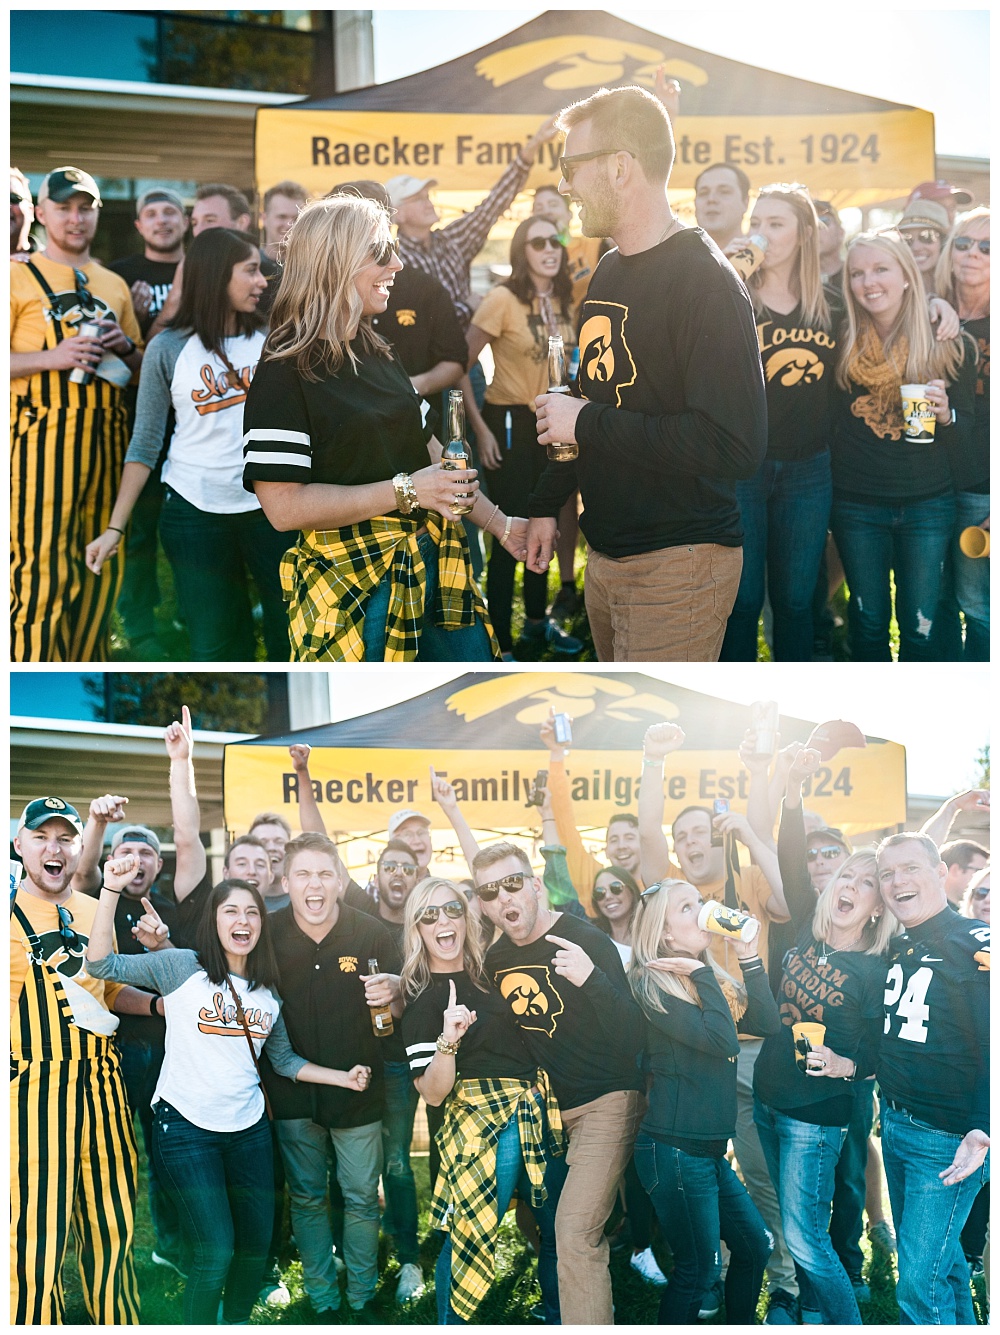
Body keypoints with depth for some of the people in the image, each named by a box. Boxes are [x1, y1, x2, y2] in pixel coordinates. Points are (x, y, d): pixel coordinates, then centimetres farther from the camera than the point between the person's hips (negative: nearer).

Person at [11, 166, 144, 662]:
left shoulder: (114, 285, 20)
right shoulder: (20, 278, 3)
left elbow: (139, 365, 26)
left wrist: (125, 346, 4)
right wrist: (53, 357, -16)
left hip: (106, 434, 6)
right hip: (44, 435, -6)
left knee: (101, 568, 7)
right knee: (43, 569, -10)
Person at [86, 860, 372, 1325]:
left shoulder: (267, 990, 8)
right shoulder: (182, 966, -6)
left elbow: (284, 1060, 16)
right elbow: (101, 964, -14)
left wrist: (344, 1078, 5)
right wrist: (111, 891, -24)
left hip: (248, 1127, 5)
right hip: (185, 1129, -5)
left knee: (256, 1244, 12)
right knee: (215, 1253, -10)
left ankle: (237, 1322, 36)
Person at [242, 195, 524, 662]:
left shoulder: (378, 354, 13)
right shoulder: (285, 374, -13)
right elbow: (284, 505, -20)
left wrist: (499, 523, 13)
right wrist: (405, 491, -20)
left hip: (431, 565, 8)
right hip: (354, 584, -8)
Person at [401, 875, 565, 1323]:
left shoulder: (486, 972, 10)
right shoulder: (421, 1000, -9)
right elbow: (432, 1093, -15)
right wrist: (447, 1040, -29)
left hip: (537, 1113, 6)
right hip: (485, 1122, -6)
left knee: (557, 1227, 12)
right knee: (470, 1233, -5)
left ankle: (556, 1316, 32)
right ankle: (451, 1323, 16)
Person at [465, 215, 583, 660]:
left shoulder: (562, 300, 4)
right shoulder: (502, 299, -16)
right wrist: (479, 429, -17)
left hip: (552, 423, 7)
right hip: (510, 422, -7)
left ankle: (537, 622, 35)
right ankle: (500, 644, 5)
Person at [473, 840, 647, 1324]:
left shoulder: (587, 942, -18)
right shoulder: (497, 958, 3)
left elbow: (631, 1039, -25)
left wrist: (592, 978, -40)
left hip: (604, 1103, -8)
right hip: (547, 1105, 8)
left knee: (576, 1236, -18)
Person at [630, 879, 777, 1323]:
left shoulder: (707, 978, 11)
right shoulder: (653, 983, -14)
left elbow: (765, 1021, 1)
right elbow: (720, 1039, -23)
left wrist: (748, 954, -3)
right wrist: (701, 974, -17)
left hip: (709, 1149, 9)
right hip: (674, 1149, -9)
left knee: (754, 1247, 18)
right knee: (698, 1271, 0)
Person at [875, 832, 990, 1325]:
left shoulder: (976, 944, -15)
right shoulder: (895, 948, 9)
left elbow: (995, 1049, -20)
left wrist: (984, 1132, -29)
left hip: (948, 1138, -7)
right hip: (894, 1126, 7)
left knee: (919, 1284, -8)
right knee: (941, 1257, 19)